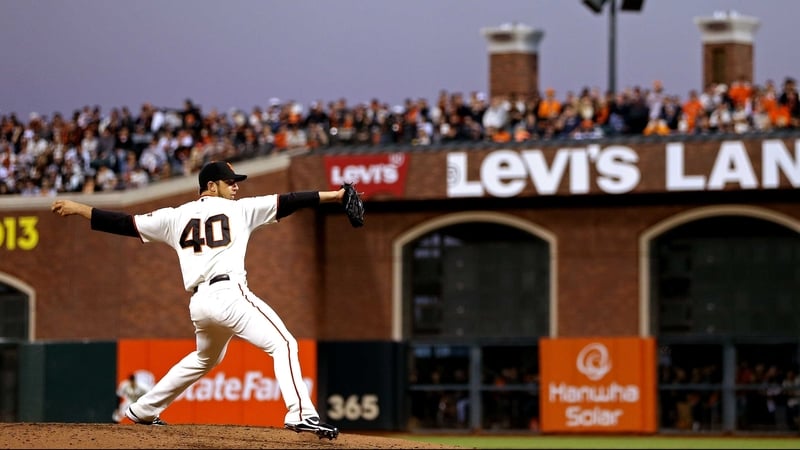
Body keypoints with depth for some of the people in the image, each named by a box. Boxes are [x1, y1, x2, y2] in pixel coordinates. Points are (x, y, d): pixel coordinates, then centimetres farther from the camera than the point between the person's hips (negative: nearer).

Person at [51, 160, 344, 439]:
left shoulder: (177, 216, 19)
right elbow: (287, 202, 5)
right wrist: (334, 195, 5)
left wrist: (78, 209, 25)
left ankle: (143, 410, 36)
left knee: (206, 358, 31)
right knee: (283, 344, -7)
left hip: (199, 304, 6)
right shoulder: (238, 209, 9)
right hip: (229, 293, -6)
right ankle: (301, 415, -26)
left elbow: (124, 224, 18)